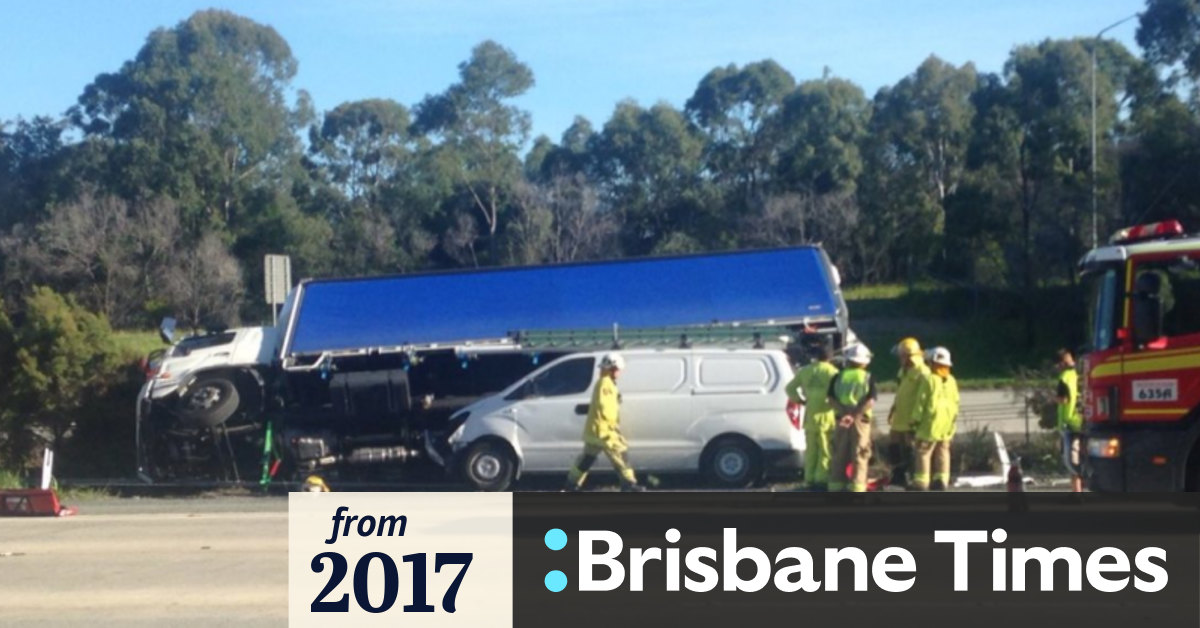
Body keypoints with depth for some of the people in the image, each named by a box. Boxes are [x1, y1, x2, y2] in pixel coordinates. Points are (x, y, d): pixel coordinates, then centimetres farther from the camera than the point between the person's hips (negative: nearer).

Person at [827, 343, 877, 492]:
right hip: (860, 421, -2)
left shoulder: (838, 377, 5)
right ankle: (856, 487, -3)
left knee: (839, 455, 10)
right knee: (859, 456, 2)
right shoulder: (868, 378, -2)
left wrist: (845, 412, -15)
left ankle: (836, 487, 11)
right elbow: (870, 401, -14)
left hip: (841, 420, 2)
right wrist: (855, 415, -20)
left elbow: (831, 399, -6)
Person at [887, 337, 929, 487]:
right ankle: (898, 476, 24)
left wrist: (915, 419, -23)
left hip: (911, 420, -10)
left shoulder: (922, 373, -17)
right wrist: (893, 410, 25)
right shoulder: (905, 371, 15)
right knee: (893, 445, 13)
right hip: (899, 418, 10)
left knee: (909, 450, -4)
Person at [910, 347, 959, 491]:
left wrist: (916, 420, -4)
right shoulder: (951, 381, 7)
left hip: (931, 421, -6)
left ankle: (921, 481, -2)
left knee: (923, 451, -1)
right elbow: (955, 402, 11)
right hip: (947, 424, 6)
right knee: (942, 452, 12)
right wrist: (954, 421, 20)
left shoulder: (929, 379, -10)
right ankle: (941, 479, 10)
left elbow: (921, 402, -10)